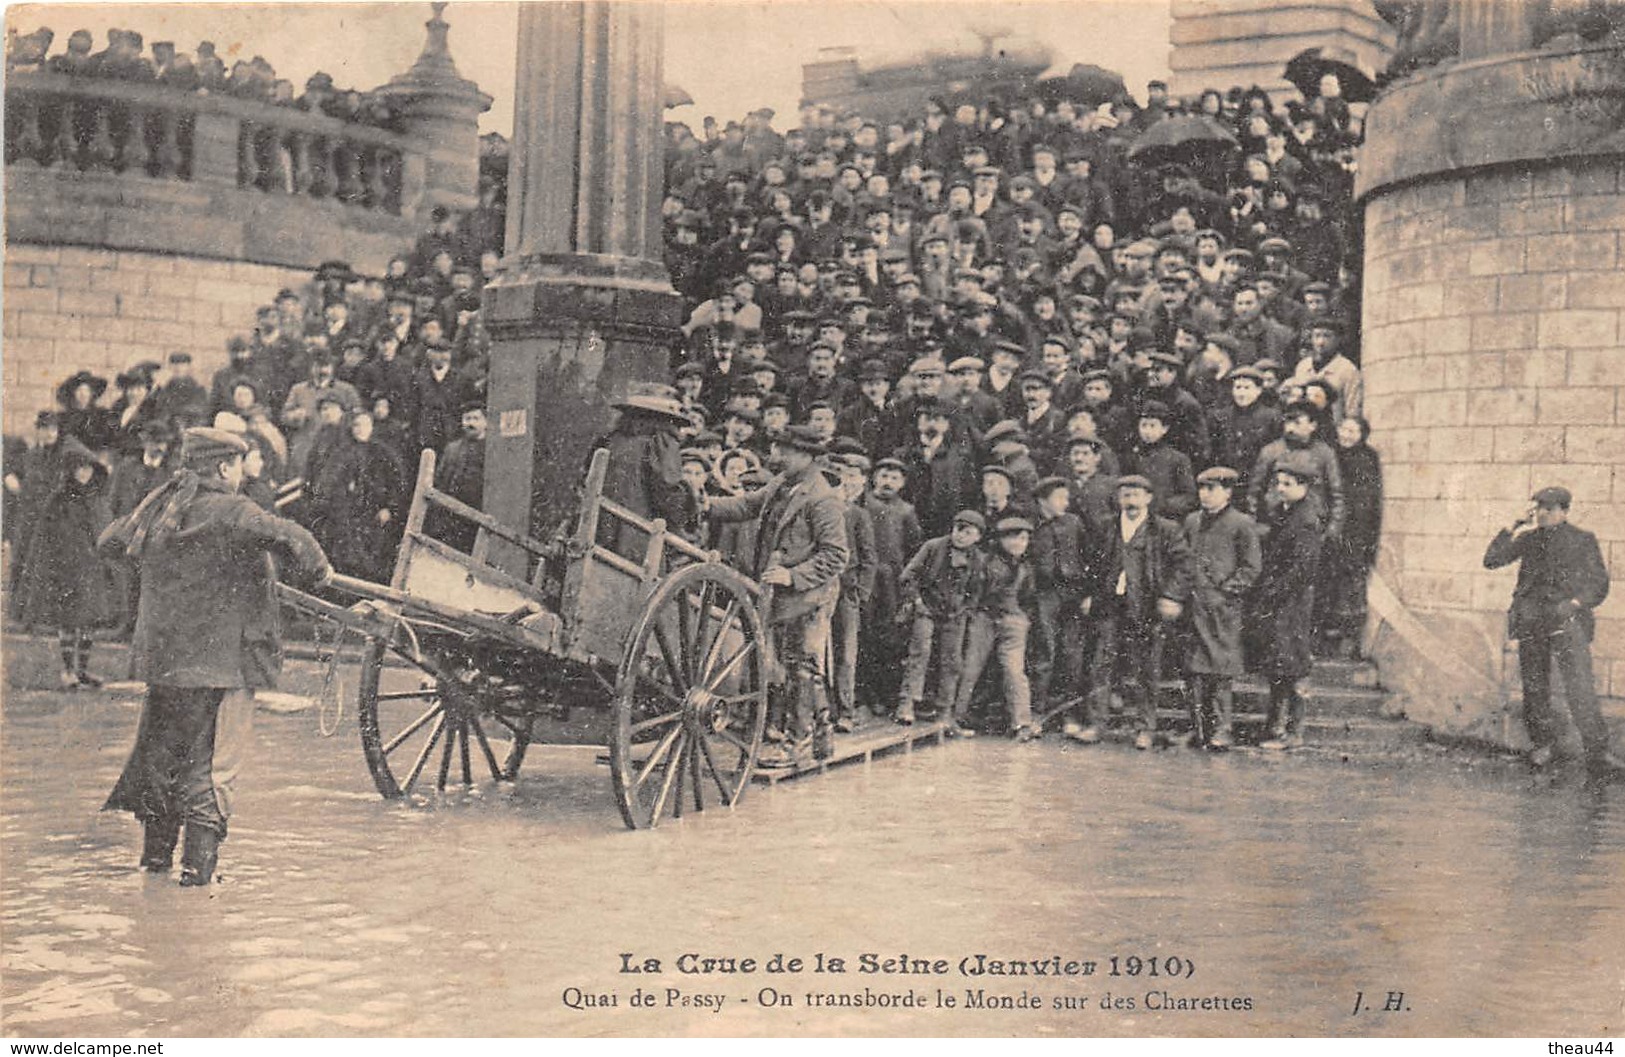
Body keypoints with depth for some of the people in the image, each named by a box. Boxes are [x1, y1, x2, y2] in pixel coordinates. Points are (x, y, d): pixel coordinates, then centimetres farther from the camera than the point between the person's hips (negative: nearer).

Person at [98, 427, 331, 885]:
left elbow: (109, 541, 24)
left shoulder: (156, 508, 8)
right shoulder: (228, 512, -14)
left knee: (158, 749, 19)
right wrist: (317, 569, -8)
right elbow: (289, 538, -26)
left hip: (159, 655, 7)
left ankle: (155, 848, 30)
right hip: (220, 659, -7)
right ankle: (198, 860, -2)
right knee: (211, 759, -1)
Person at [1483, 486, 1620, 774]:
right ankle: (1543, 744, 21)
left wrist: (1574, 603, -9)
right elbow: (1491, 560, 7)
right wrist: (1515, 526, 3)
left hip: (1567, 621, -3)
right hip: (1531, 621, 3)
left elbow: (1599, 584, 8)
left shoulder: (1583, 540, 9)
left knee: (1580, 688, -15)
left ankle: (1597, 752, -13)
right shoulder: (1530, 539, 14)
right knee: (1534, 687, 5)